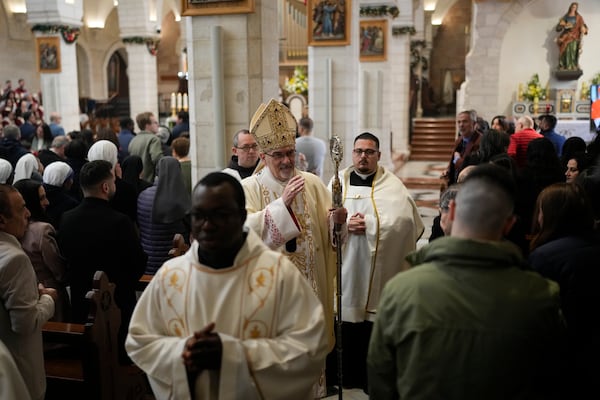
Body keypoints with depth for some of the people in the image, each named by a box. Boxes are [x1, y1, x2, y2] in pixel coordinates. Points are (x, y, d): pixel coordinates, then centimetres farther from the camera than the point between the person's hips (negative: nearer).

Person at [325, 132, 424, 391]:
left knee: (375, 330, 4)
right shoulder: (338, 181, 8)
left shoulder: (392, 185, 2)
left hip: (378, 267, -1)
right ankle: (343, 375, 24)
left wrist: (367, 224, -12)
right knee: (343, 327, 6)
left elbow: (404, 219, -13)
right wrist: (345, 224, -17)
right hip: (344, 265, 2)